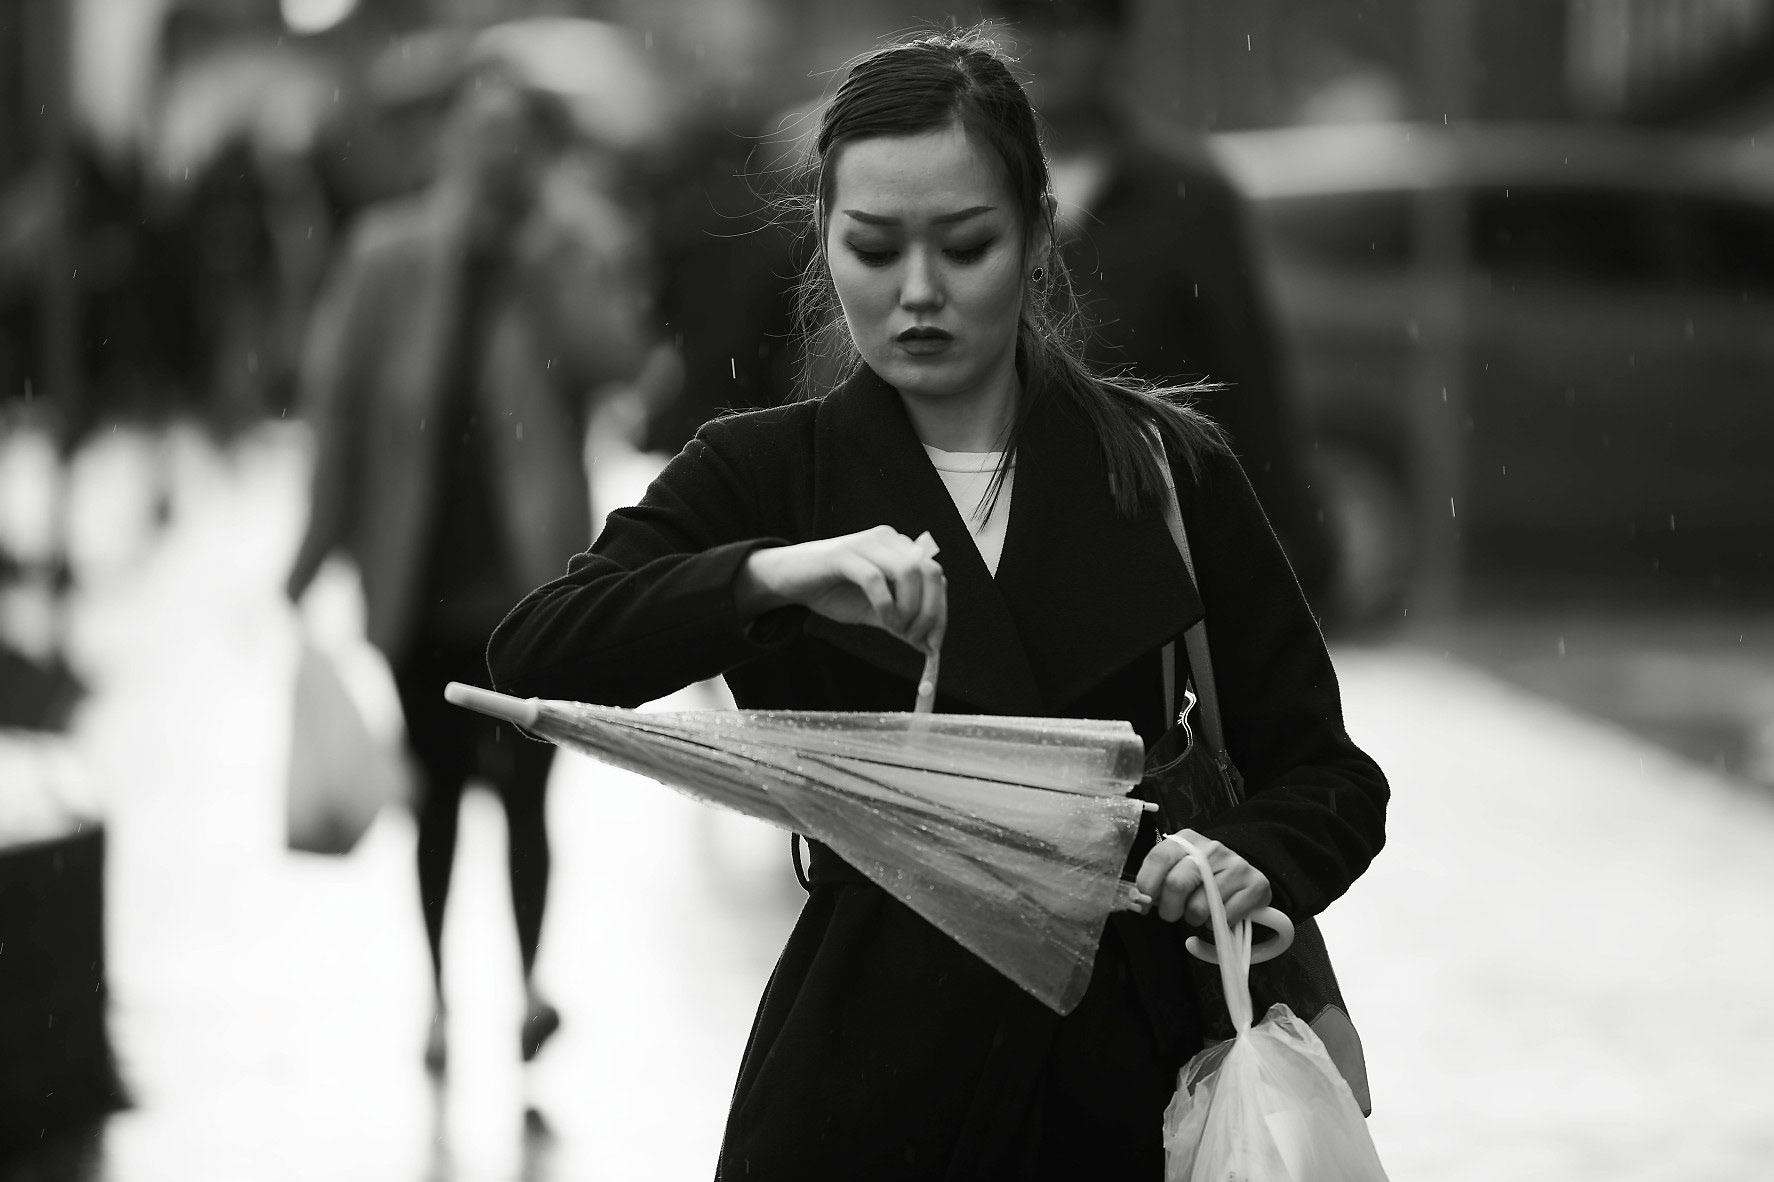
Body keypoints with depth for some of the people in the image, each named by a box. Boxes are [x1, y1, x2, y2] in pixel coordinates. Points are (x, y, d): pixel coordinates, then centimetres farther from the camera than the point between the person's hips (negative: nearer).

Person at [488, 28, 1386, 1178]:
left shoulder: (1171, 469, 2)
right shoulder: (762, 475, 1)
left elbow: (1327, 775, 2)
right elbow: (534, 656, -14)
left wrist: (1252, 863, -21)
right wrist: (770, 574, -31)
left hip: (1126, 1081, 1)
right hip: (867, 1082, -1)